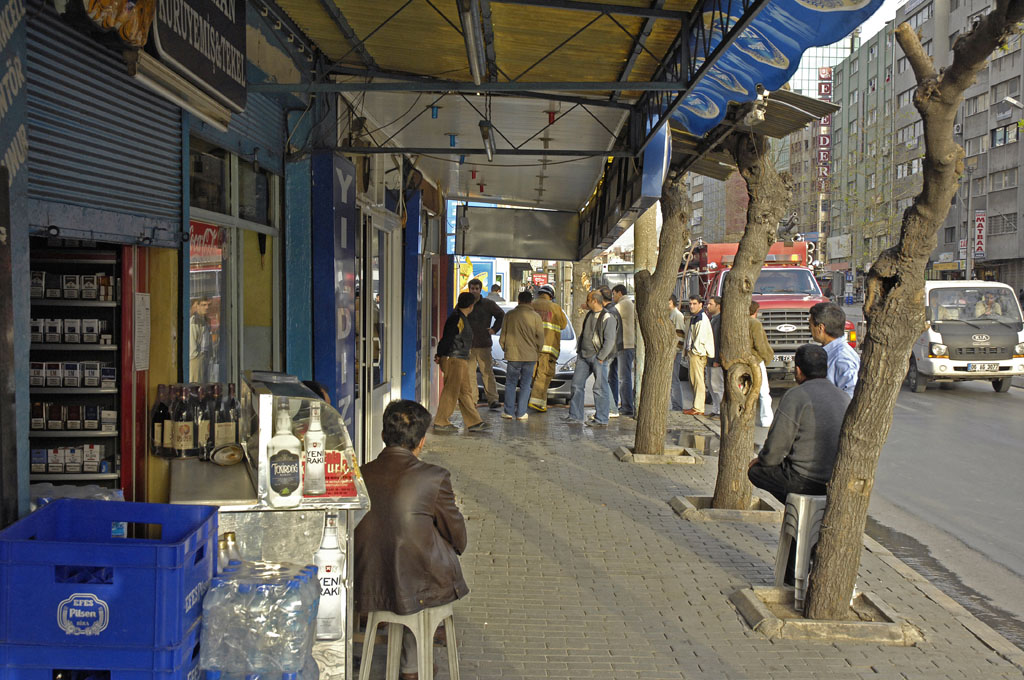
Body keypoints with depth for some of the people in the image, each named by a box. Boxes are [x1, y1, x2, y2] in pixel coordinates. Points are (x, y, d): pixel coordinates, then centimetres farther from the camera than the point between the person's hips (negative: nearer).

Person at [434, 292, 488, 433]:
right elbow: (447, 338, -19)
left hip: (461, 360, 10)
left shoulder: (462, 318, 16)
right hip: (454, 359, -10)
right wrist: (440, 355, -13)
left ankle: (474, 422, 15)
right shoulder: (457, 318, -16)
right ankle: (440, 422, 3)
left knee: (466, 391, 11)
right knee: (451, 391, -5)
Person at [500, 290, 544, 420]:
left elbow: (503, 336, 6)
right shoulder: (535, 317, -4)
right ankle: (521, 413, 7)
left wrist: (506, 349, 22)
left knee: (511, 383, 12)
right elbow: (540, 338, -1)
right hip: (530, 356, 0)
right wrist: (537, 353, 15)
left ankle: (509, 411, 8)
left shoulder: (509, 315, 0)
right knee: (525, 385, 8)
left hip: (513, 355, 0)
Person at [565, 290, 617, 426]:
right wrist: (578, 352, 15)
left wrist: (600, 358, -16)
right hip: (584, 356, 8)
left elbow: (609, 341, -15)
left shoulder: (607, 318, -11)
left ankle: (601, 420, 2)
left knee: (600, 388, -4)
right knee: (577, 384, 8)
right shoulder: (589, 315, 15)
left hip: (598, 357, -8)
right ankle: (575, 415, 16)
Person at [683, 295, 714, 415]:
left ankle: (698, 408, -7)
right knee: (693, 381, 13)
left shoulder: (702, 319, -13)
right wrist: (688, 349, 19)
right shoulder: (694, 318, 20)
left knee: (698, 380, -8)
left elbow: (701, 337, -19)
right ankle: (697, 406, 19)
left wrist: (695, 351, -14)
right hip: (693, 352, 10)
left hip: (698, 353, -10)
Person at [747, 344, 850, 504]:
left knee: (754, 470, 14)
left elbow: (775, 449, -13)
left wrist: (761, 459, 10)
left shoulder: (796, 396, -14)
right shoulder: (844, 399, 7)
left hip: (805, 481, -8)